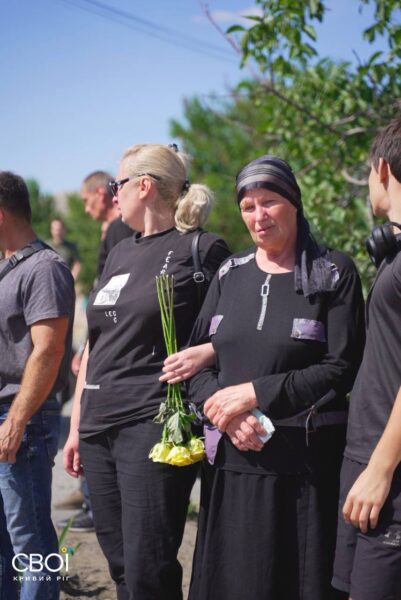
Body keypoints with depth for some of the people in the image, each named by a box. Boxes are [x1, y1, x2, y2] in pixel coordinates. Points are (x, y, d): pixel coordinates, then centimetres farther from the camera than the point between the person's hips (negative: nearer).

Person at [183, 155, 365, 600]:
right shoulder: (229, 275, 11)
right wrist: (220, 406, -11)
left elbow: (342, 368, -8)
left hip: (304, 463, -4)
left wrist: (255, 392, -13)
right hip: (230, 461, 4)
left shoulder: (334, 273, -1)